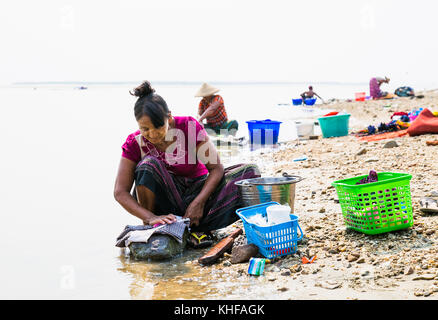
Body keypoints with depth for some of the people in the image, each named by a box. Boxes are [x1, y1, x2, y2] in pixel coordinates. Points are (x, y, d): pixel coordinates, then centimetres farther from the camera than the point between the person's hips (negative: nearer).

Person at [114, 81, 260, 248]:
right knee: (149, 165, -32)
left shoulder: (190, 126, -15)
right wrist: (151, 218, -32)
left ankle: (197, 228, -26)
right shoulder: (135, 143, -12)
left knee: (251, 173, -22)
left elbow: (216, 168, -14)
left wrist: (199, 203, -28)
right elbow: (120, 192, -16)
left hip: (197, 192, 1)